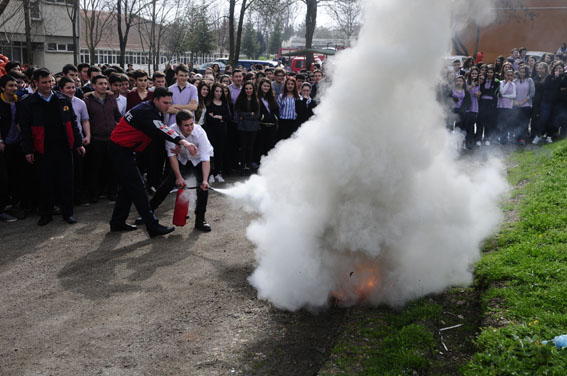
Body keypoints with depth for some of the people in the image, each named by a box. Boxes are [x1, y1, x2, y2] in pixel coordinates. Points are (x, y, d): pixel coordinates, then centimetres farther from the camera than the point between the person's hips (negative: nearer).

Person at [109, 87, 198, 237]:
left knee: (128, 185, 16)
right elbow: (160, 129, -40)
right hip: (121, 150, -11)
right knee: (136, 186, -11)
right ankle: (153, 226, -12)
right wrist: (183, 142, -52)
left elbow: (160, 130, 10)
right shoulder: (146, 112, -25)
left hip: (125, 149, 11)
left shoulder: (154, 111, 7)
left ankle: (117, 222, 25)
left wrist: (175, 145, -8)